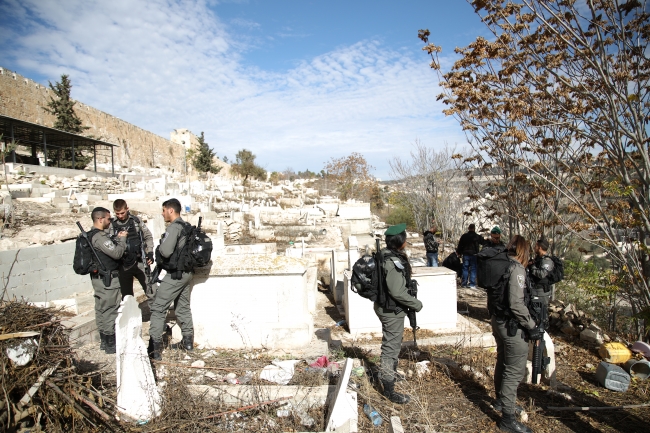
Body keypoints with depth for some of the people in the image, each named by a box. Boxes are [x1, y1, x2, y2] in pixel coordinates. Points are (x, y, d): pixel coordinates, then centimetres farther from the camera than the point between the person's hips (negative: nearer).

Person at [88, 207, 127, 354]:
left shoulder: (91, 235, 11)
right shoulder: (100, 236, -21)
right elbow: (117, 253, -22)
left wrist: (117, 238, 8)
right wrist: (122, 239, -10)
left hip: (98, 277, 10)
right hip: (108, 279, -10)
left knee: (101, 309, 17)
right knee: (110, 310, -2)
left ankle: (104, 341, 28)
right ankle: (111, 344, 6)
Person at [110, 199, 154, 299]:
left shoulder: (136, 221, 0)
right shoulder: (111, 224, -2)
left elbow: (148, 237, 8)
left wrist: (150, 253, -1)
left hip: (139, 262, 0)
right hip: (123, 266, 1)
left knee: (152, 292, 1)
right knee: (126, 296, 11)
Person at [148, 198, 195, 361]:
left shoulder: (174, 227, -15)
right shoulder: (187, 226, 11)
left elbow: (165, 251, -23)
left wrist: (158, 248, -2)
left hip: (175, 274, -9)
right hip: (187, 272, 9)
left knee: (158, 308, -2)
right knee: (183, 307, 18)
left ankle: (154, 348, -2)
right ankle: (188, 341, 27)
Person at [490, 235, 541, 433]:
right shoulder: (516, 268, -19)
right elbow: (517, 304, -24)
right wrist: (532, 327, -16)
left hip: (498, 320, 9)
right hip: (512, 325, -9)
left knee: (503, 363, 24)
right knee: (515, 371, 0)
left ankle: (501, 400, 42)